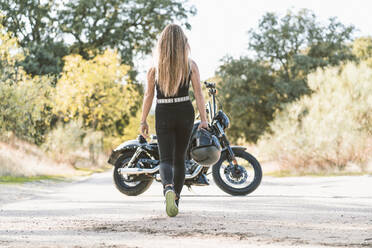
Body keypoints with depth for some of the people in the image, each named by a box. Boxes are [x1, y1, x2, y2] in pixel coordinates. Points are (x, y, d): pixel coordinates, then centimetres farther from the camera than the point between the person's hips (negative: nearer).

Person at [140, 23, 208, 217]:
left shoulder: (155, 65, -2)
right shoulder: (190, 65, -2)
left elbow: (148, 95, -1)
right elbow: (198, 94, -5)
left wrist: (143, 121, 5)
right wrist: (204, 120, -2)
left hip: (163, 115, -1)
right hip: (185, 114, 1)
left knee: (165, 159, -4)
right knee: (180, 158, 18)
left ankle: (168, 188, -35)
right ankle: (175, 198, 27)